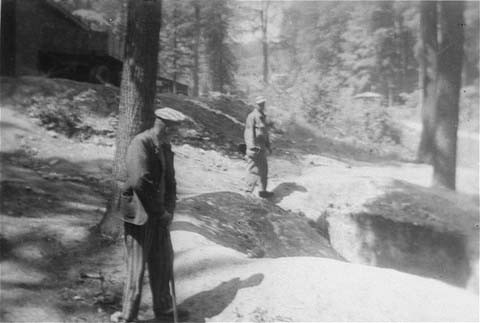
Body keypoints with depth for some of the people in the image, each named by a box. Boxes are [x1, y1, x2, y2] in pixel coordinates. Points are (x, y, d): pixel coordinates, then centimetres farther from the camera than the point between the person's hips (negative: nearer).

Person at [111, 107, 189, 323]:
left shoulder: (165, 147, 9)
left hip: (159, 215, 8)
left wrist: (169, 209, -1)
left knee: (163, 263, 16)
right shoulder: (140, 145, -18)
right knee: (136, 266, 3)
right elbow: (140, 182, -27)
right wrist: (161, 210, -17)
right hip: (139, 215, -8)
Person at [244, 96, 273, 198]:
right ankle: (249, 191, -2)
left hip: (261, 147, 9)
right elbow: (249, 132, -18)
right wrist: (252, 147, -24)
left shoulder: (263, 116, 16)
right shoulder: (252, 116, -12)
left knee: (264, 170, 14)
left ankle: (263, 191, 23)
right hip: (255, 147, -9)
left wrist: (268, 145, 24)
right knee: (253, 170, -8)